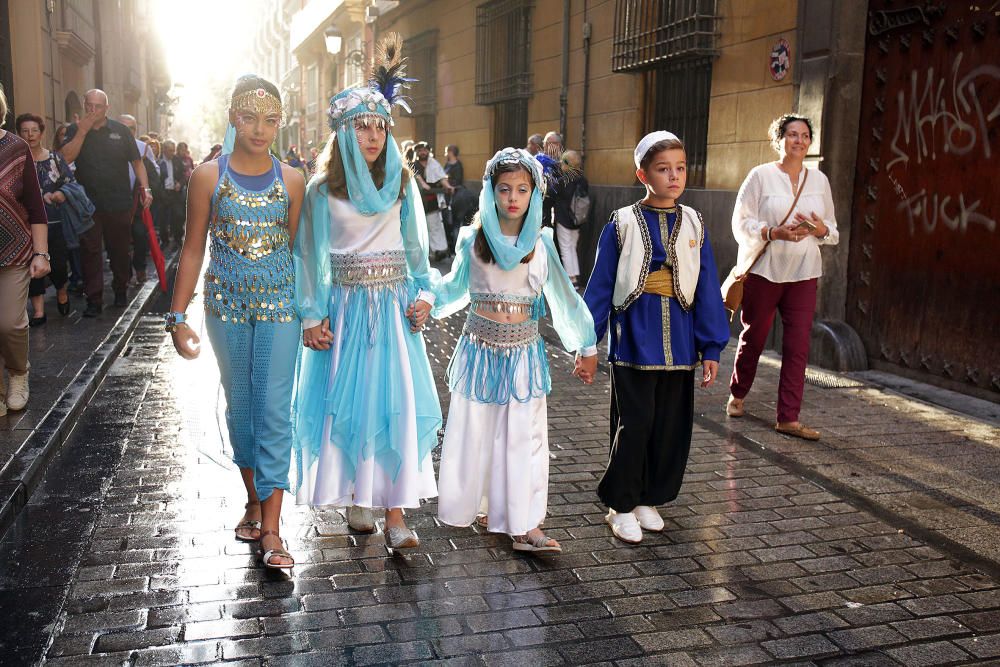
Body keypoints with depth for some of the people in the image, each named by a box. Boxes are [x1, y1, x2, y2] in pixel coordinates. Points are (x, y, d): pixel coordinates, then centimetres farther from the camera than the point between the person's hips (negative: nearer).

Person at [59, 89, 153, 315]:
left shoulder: (120, 131, 5)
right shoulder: (75, 131, 6)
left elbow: (137, 161, 6)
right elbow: (66, 158, -9)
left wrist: (145, 188, -6)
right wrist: (83, 130, -12)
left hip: (119, 203, 0)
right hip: (88, 203, 0)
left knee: (120, 250, 9)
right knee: (90, 251, 0)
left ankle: (120, 291, 26)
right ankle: (94, 300, 3)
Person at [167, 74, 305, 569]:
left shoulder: (291, 181, 0)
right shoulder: (208, 177, -1)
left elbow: (298, 249, 5)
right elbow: (193, 249, 1)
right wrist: (177, 316, -2)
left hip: (279, 305, -1)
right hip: (226, 305, 1)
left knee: (275, 410, -4)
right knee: (239, 404, 12)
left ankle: (271, 529, 0)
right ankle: (253, 500, 30)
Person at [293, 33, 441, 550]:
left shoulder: (402, 184, 5)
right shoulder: (322, 189, -1)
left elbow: (415, 247, 11)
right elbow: (309, 255, 1)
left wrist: (422, 295, 1)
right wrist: (311, 316, -4)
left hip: (394, 307, 2)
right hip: (344, 307, -1)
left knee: (397, 401, -3)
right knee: (347, 401, 3)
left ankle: (395, 508, 1)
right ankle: (356, 495, 19)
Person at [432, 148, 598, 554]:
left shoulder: (541, 244, 0)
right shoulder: (472, 241, -1)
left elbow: (563, 295, 5)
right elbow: (453, 288, 14)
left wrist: (587, 345, 7)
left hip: (523, 352, 0)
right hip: (480, 349, 0)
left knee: (525, 437, 0)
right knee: (474, 433, 7)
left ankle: (525, 525, 2)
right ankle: (469, 507, 25)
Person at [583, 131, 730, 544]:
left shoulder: (693, 224, 4)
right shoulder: (623, 224, -4)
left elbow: (706, 288, 7)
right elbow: (600, 286, -1)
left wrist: (711, 346, 6)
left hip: (678, 343, 4)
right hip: (633, 340, -3)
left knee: (672, 427, 10)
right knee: (633, 426, 1)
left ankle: (649, 500, 28)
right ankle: (621, 505, 18)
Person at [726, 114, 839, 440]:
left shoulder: (819, 180, 10)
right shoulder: (761, 175, -2)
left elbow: (832, 228, 16)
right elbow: (741, 223, -7)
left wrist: (821, 229, -7)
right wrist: (776, 232, -22)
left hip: (803, 273, 3)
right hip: (763, 269, -3)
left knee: (798, 345, -3)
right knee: (753, 337, 9)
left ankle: (788, 417, 1)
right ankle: (737, 395, 32)